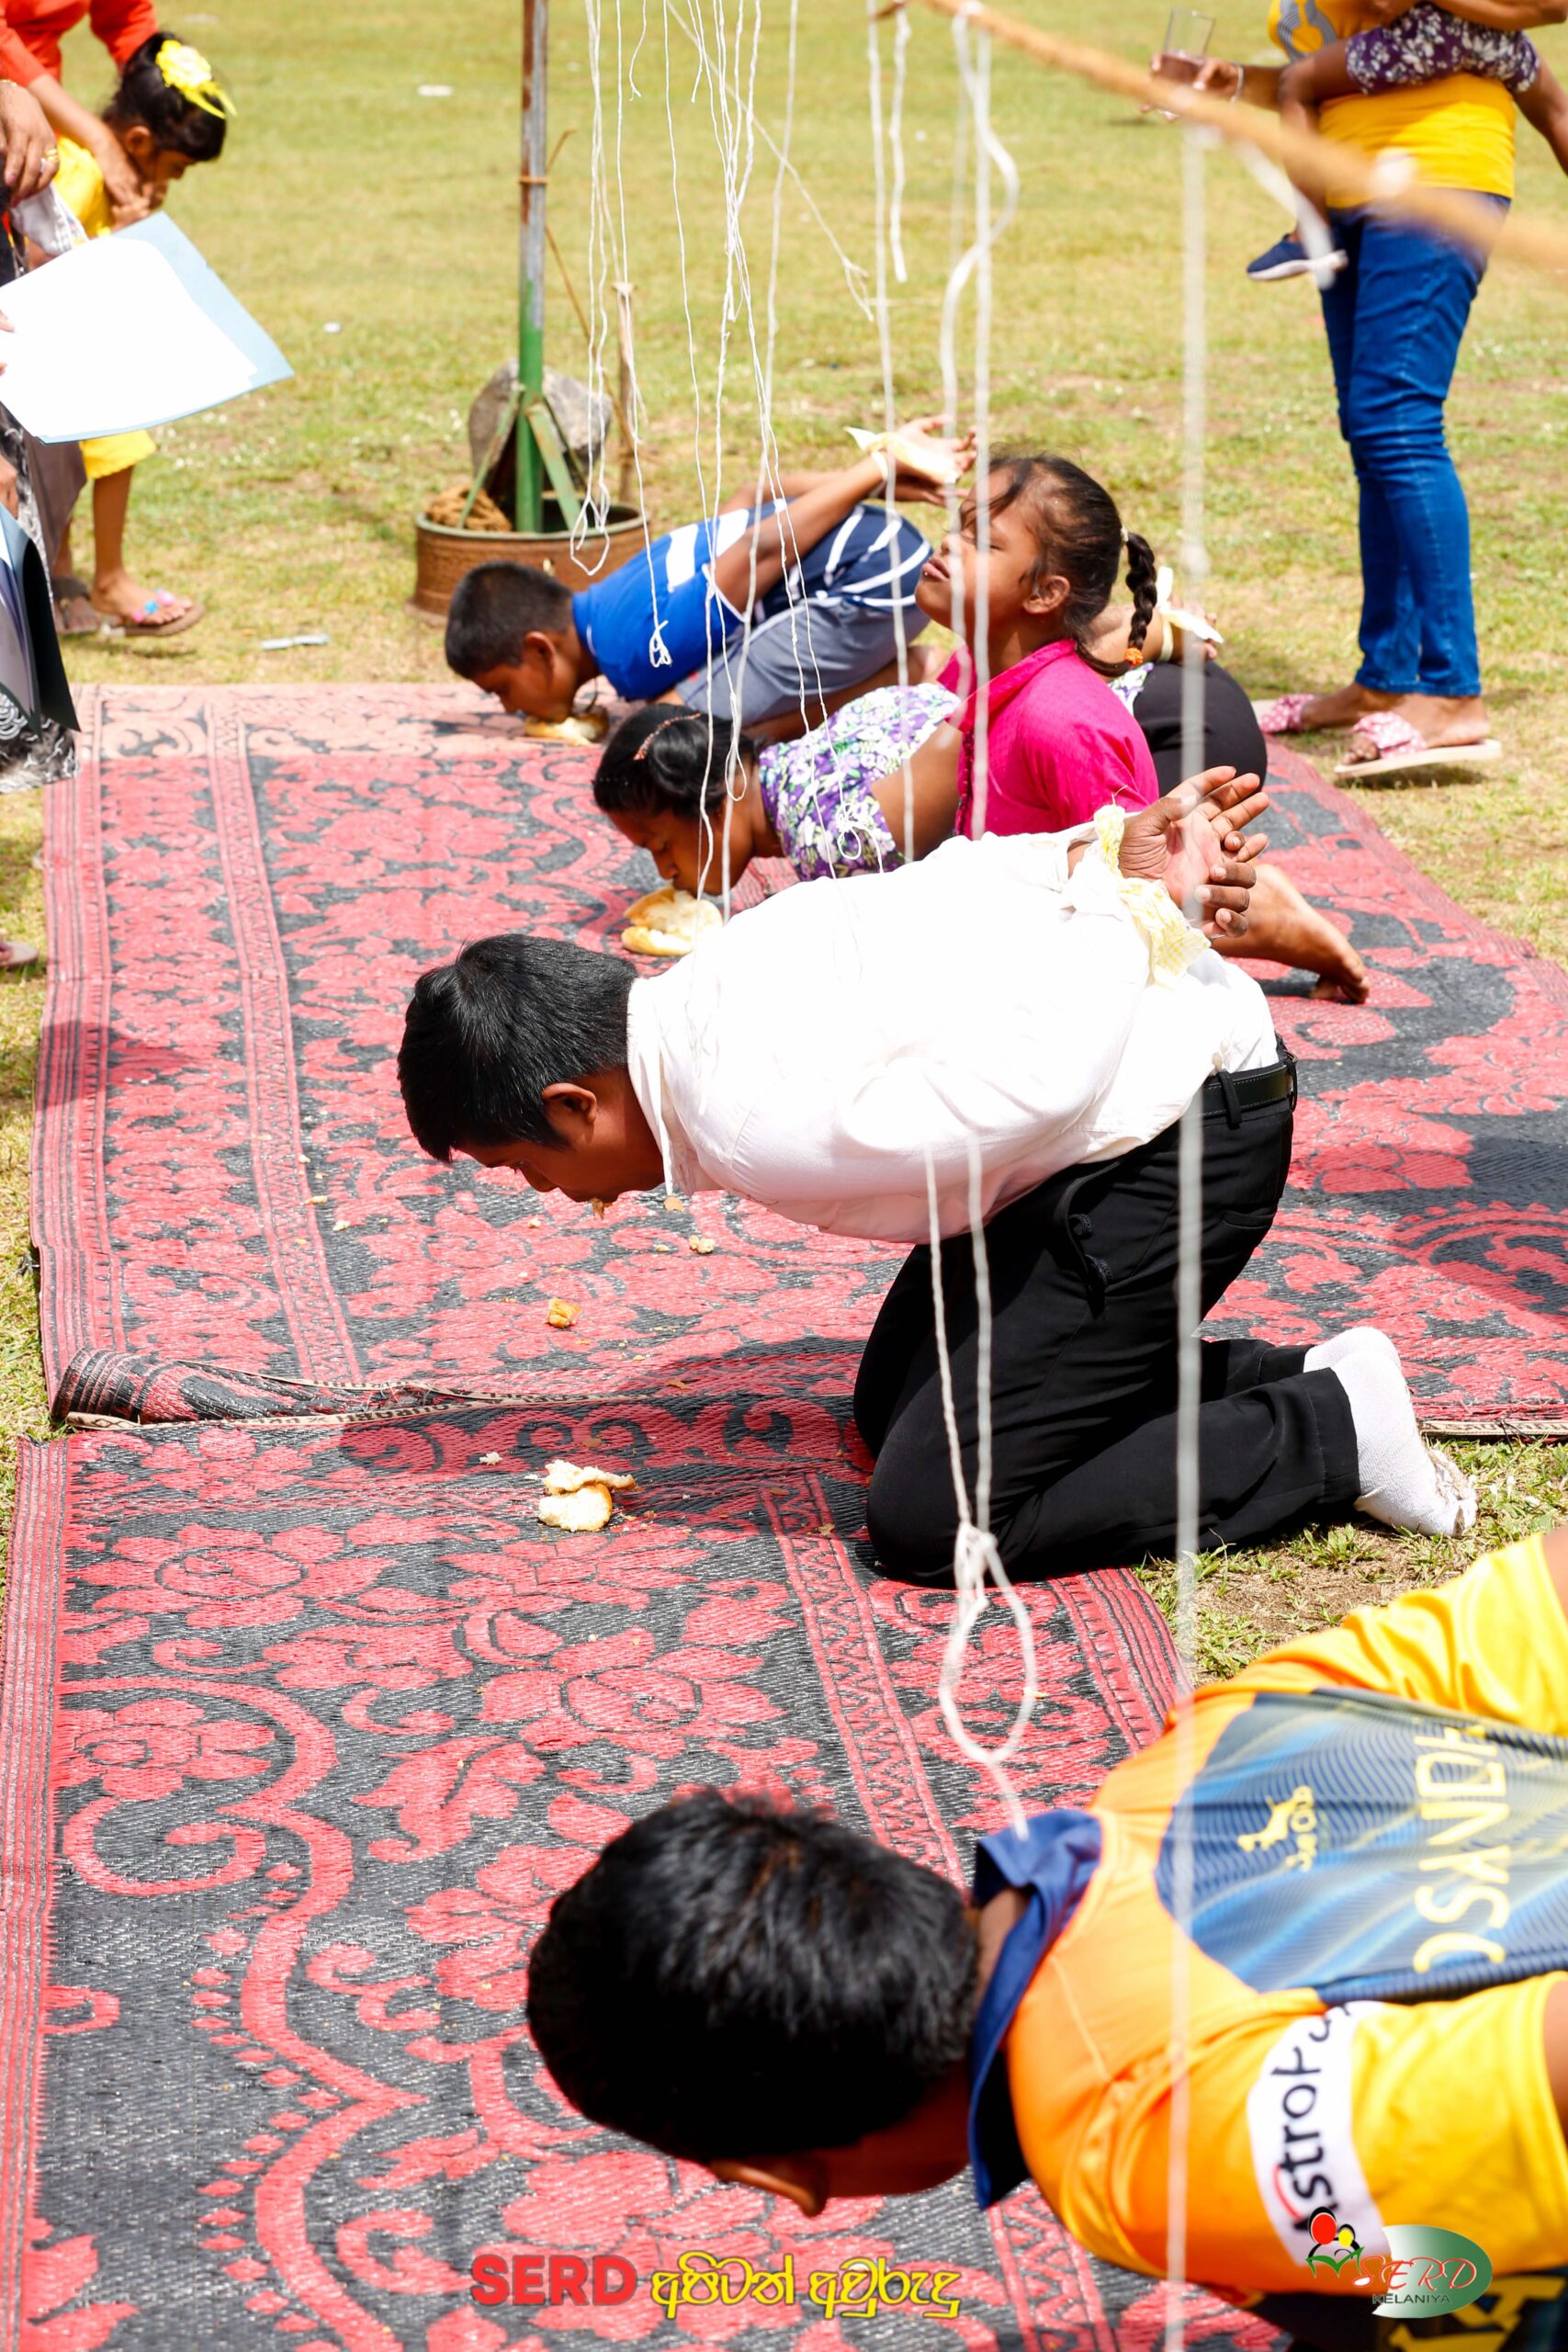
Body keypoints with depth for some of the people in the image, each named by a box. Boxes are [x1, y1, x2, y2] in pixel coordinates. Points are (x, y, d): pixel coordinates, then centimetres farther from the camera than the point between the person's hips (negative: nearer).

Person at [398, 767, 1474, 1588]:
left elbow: (1039, 1075, -29)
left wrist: (1139, 904, -14)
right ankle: (1282, 1380, 18)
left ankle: (1331, 1432, 1)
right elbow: (967, 871, 2)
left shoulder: (750, 1123, -26)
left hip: (1186, 1131, -11)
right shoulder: (717, 981, 5)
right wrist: (1113, 839, -15)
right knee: (894, 1407, 21)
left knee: (930, 1521, -7)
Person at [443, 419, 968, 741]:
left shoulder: (636, 650, -17)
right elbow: (751, 505, 10)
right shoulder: (608, 597, 13)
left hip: (875, 575, -10)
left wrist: (880, 467, -18)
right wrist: (883, 478, 4)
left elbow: (762, 549, -21)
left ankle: (890, 683, -5)